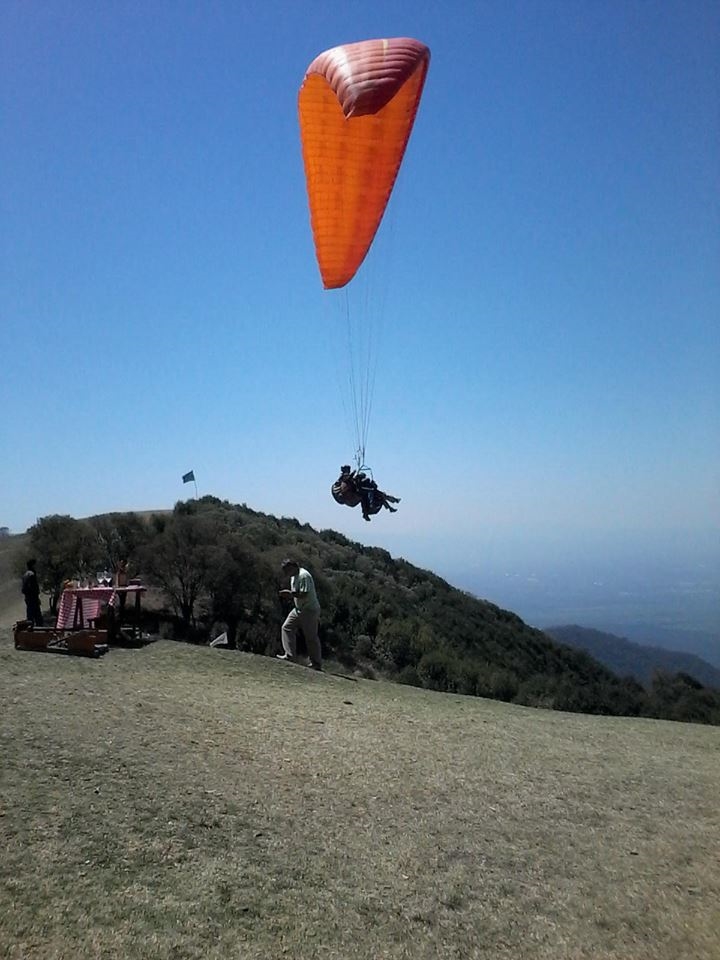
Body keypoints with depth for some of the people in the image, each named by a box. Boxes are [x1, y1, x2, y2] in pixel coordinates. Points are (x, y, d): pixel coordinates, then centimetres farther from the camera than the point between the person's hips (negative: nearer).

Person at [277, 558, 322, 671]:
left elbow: (305, 595, -27)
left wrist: (291, 594, -24)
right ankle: (289, 656, 2)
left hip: (309, 610, -10)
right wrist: (288, 595, 2)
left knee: (311, 637, -2)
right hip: (298, 609, 10)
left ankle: (317, 664, 7)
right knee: (287, 628, 0)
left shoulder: (304, 576, -21)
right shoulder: (294, 577, 11)